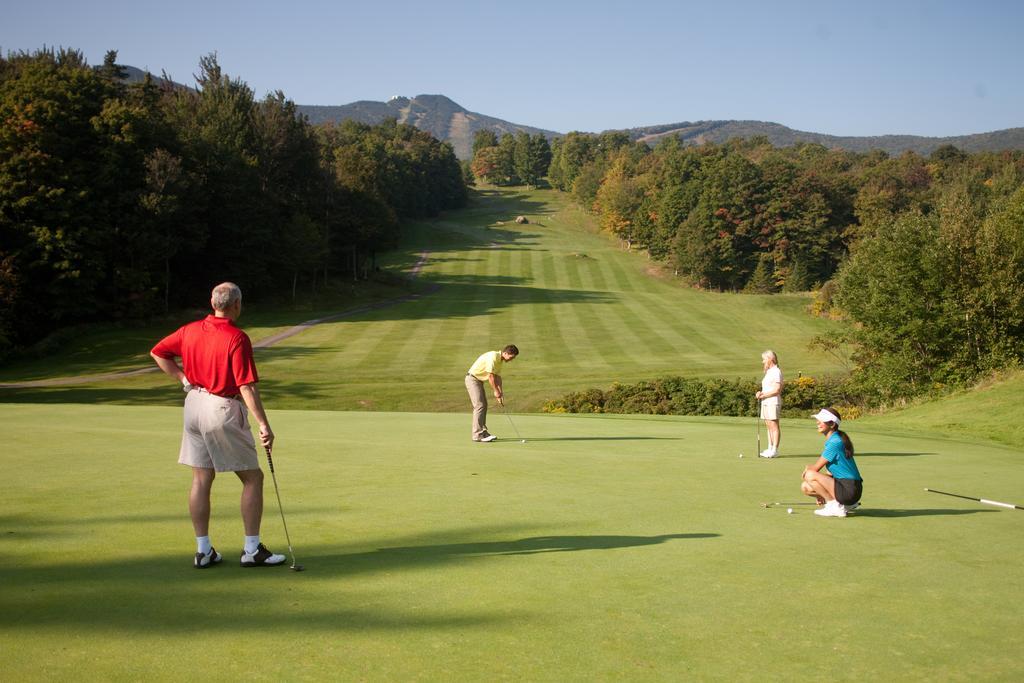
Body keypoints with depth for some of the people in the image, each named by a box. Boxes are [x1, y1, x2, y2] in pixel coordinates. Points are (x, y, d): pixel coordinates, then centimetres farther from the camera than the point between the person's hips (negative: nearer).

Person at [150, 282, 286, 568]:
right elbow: (247, 387, -21)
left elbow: (158, 353, 15)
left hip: (194, 403, 7)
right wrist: (264, 425, -18)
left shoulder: (191, 330, 3)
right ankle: (252, 550, 7)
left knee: (201, 480, 10)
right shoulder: (237, 338, -18)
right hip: (224, 409, -7)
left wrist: (184, 378, 11)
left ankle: (203, 550, 14)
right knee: (252, 478, 5)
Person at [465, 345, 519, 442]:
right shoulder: (493, 357, -23)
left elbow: (498, 377, 11)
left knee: (484, 405, 11)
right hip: (472, 378, -10)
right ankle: (477, 435, -16)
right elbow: (490, 376, -23)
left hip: (479, 380, 10)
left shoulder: (500, 360, 8)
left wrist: (500, 392, 3)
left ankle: (483, 432, 16)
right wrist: (496, 391, -17)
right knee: (479, 405, -15)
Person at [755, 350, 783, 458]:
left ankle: (775, 450, -5)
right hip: (765, 402, 9)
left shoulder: (776, 372, -11)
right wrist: (760, 393, 5)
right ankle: (770, 449, 14)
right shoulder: (768, 372, 19)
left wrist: (763, 395, -13)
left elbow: (777, 390, -17)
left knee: (774, 426, -6)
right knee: (768, 426, 10)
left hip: (773, 402, -9)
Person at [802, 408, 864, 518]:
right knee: (805, 487, 11)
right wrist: (820, 492, 12)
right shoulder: (831, 441, 13)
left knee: (810, 475, -19)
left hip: (850, 490, -10)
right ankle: (848, 504, 13)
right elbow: (834, 472, 17)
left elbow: (816, 468, -15)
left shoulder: (835, 442, -18)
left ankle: (835, 506, -7)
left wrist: (807, 468, 8)